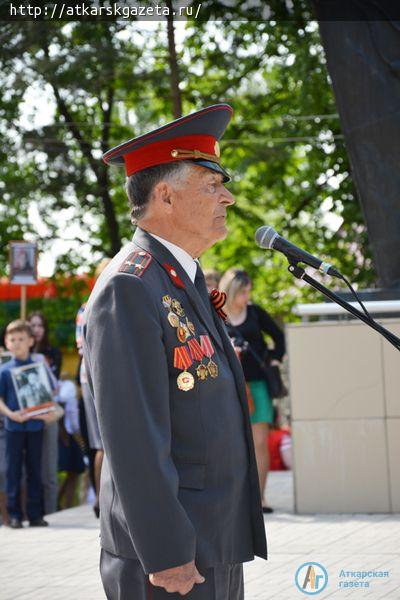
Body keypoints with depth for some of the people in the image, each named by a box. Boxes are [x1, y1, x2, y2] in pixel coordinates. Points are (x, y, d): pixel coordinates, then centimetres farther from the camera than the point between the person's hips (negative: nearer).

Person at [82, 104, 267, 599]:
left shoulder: (186, 281, 15)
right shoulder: (128, 289, -16)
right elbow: (133, 438, -22)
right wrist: (166, 556, -23)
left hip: (217, 548, 9)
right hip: (170, 555, -9)